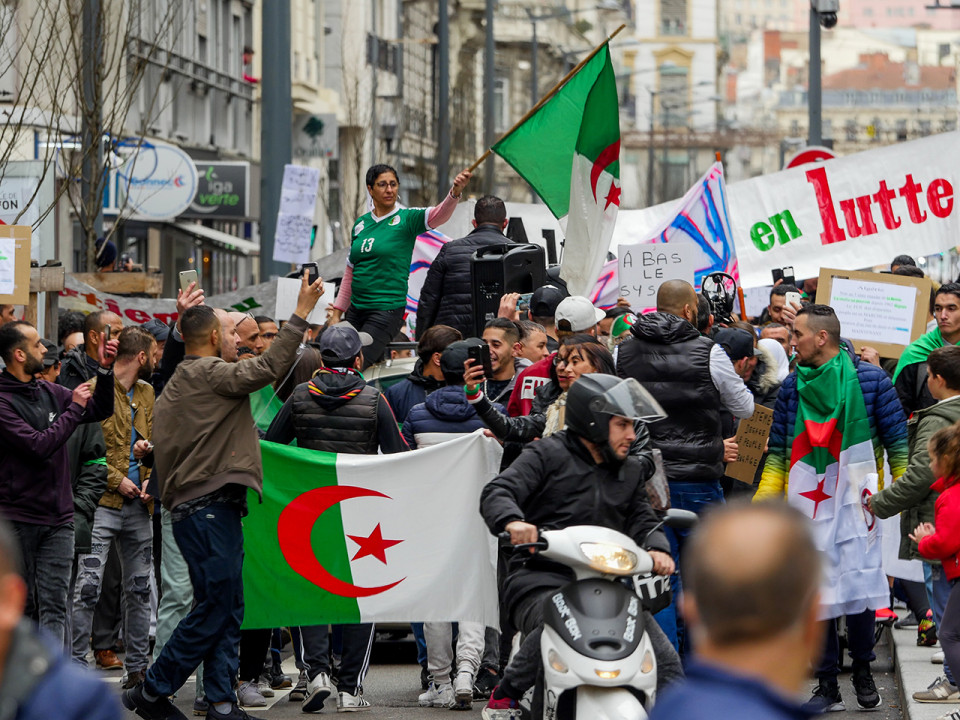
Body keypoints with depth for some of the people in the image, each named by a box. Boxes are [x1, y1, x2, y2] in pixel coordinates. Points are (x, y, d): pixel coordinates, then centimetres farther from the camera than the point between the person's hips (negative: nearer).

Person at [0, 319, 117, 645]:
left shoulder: (49, 392, 10)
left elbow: (100, 410, 20)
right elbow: (38, 446, -20)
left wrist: (105, 369, 5)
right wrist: (74, 409, -11)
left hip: (58, 518, 6)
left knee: (54, 605, -1)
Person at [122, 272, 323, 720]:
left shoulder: (177, 386, 20)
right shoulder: (207, 374, -11)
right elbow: (267, 368, -21)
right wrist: (301, 313, -18)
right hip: (208, 510, -11)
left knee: (228, 609, 8)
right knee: (214, 607, -7)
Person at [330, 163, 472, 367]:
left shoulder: (406, 219, -4)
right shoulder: (361, 224, 11)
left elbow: (439, 215, -23)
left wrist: (455, 192, -43)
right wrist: (337, 313, 14)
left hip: (387, 310, -6)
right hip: (356, 310, 6)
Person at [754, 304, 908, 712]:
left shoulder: (869, 380, -2)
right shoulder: (791, 387, 8)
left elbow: (897, 441, 2)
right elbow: (779, 451, 12)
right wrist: (761, 504, 4)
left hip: (855, 502, -3)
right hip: (806, 504, 3)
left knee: (857, 586, -7)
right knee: (816, 592, 2)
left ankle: (863, 671, 15)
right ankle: (827, 686, 10)